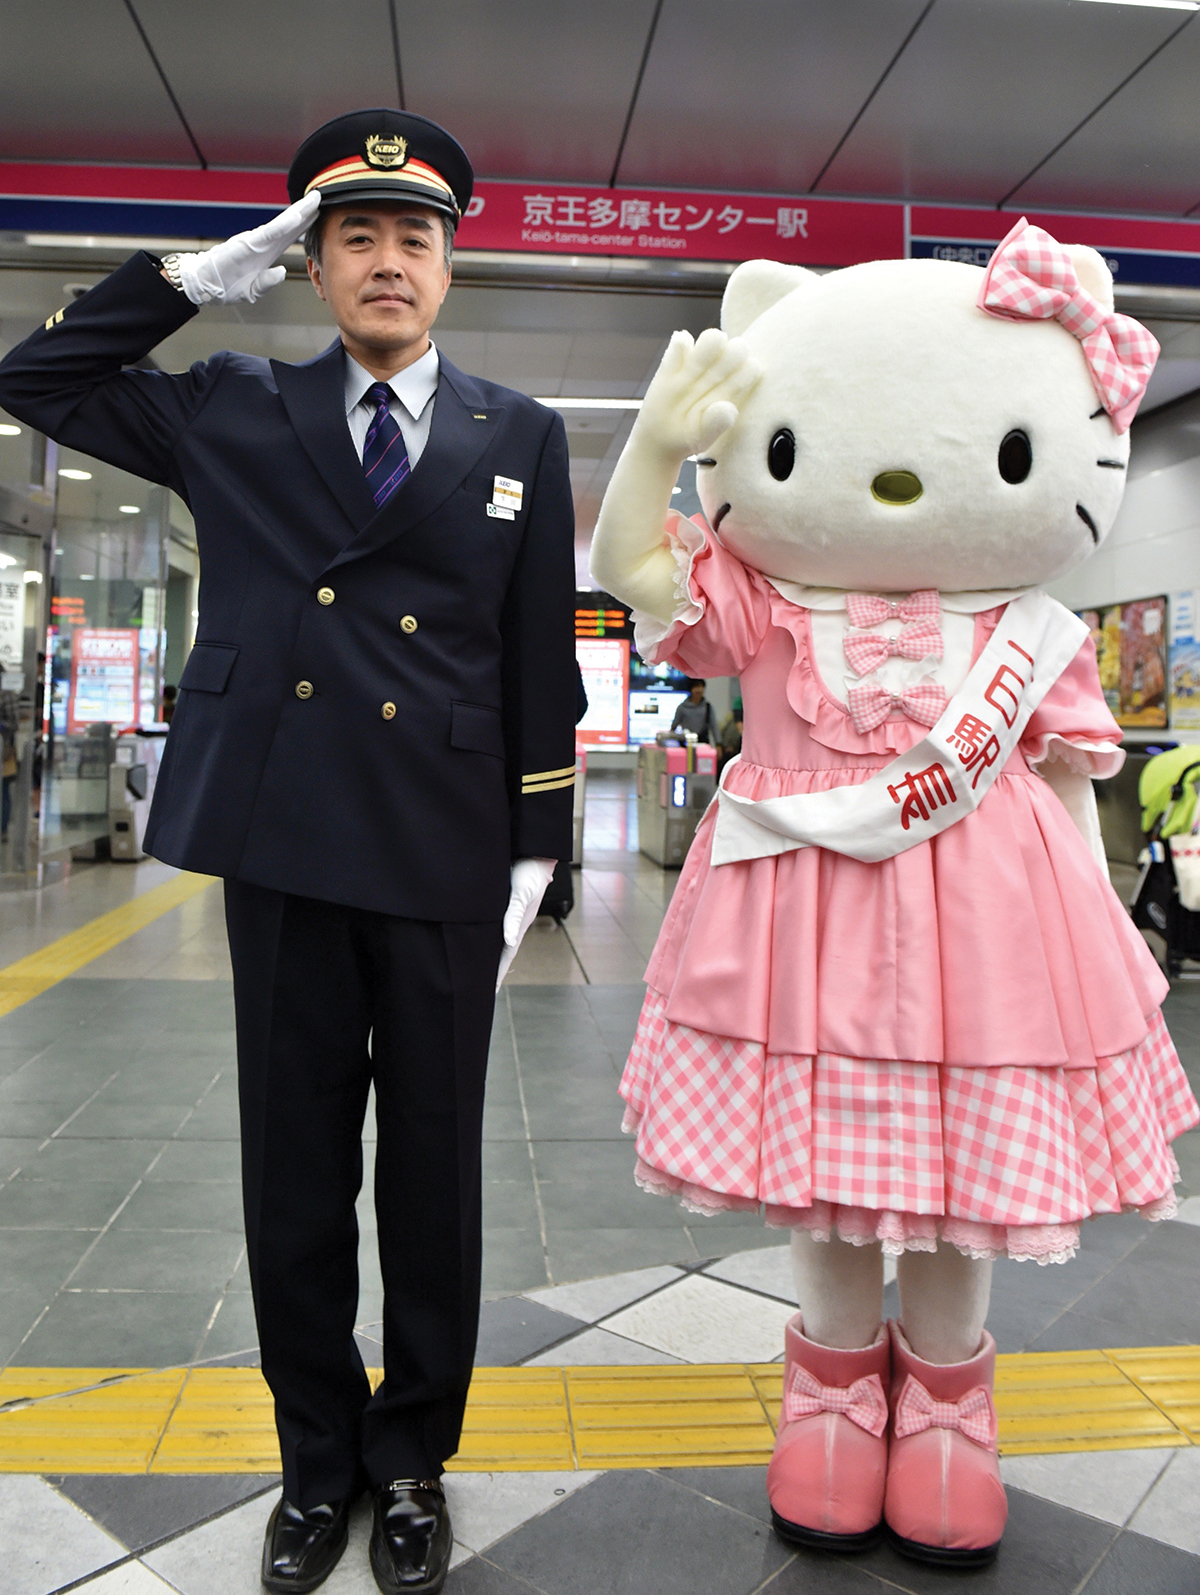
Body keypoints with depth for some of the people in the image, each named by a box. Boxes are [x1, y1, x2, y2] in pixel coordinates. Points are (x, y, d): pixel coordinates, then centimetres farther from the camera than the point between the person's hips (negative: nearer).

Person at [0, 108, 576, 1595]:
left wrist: (535, 855, -1)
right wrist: (202, 275, 5)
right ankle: (318, 1461, 32)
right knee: (294, 1165, 11)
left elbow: (541, 659, 4)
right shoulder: (231, 412, 10)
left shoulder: (519, 437, 7)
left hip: (447, 854, 0)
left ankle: (412, 1459, 32)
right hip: (284, 843, 1)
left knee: (433, 1167, 10)